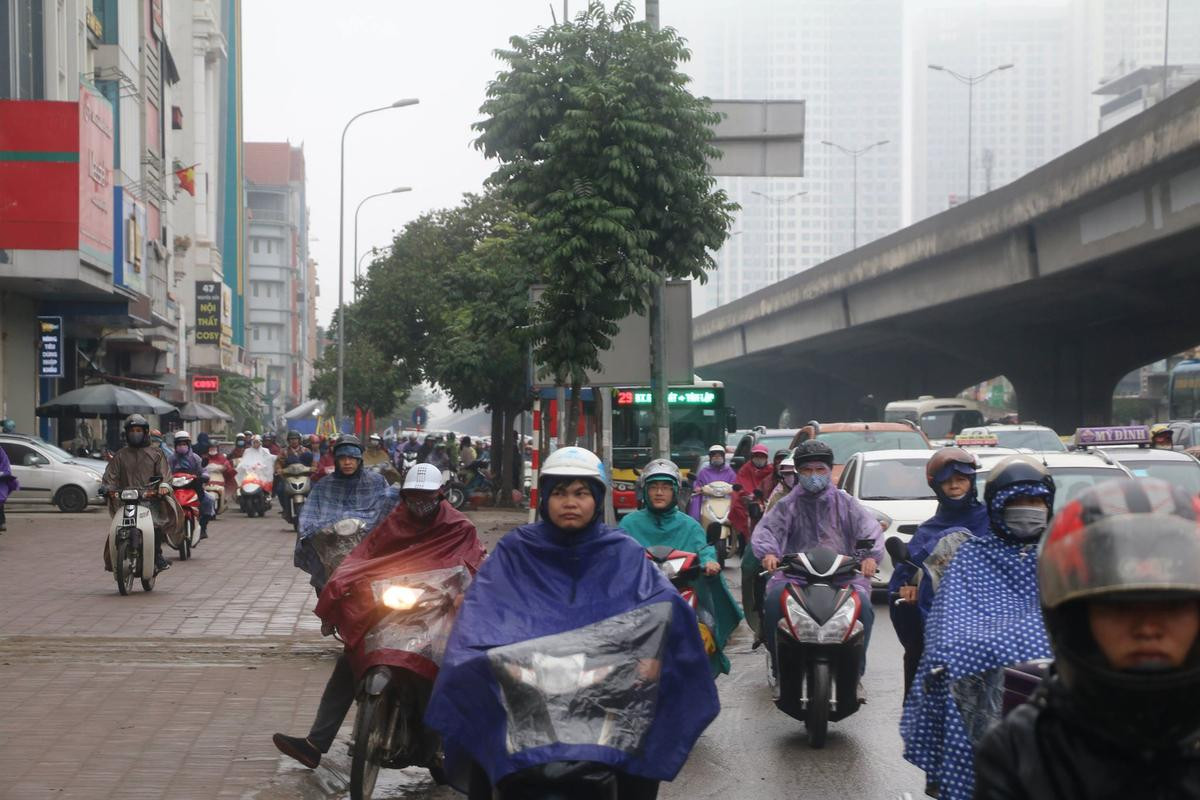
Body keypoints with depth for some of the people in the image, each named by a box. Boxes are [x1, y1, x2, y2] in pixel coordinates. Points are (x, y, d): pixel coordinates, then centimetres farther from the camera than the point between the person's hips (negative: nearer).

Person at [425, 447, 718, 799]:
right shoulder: (514, 552, 10)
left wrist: (652, 654, -25)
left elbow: (663, 605, -4)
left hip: (606, 682, 0)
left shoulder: (625, 554, 11)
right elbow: (479, 615, -2)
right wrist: (494, 659, -23)